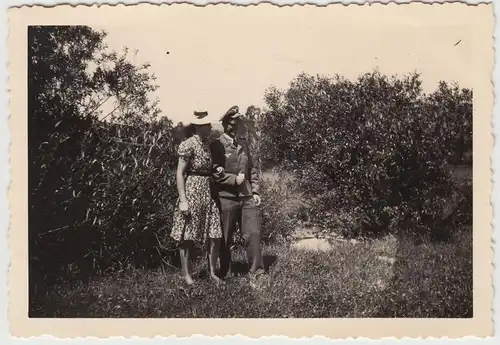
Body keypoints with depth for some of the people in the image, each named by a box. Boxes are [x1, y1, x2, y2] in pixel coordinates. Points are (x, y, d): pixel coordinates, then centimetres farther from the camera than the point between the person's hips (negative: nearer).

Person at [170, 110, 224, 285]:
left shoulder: (207, 143, 11)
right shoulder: (188, 145, -12)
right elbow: (180, 174, -12)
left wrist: (216, 171, 1)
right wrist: (183, 200, -16)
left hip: (208, 192, 7)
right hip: (192, 192, -7)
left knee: (215, 236, 6)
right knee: (187, 237, 3)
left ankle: (212, 272, 20)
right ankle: (187, 275, 15)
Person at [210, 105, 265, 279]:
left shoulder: (243, 146, 15)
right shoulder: (216, 146, -5)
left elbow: (252, 170, 19)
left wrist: (255, 191, 10)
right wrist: (234, 179, -16)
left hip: (246, 197, 5)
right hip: (226, 198, -5)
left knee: (254, 233, 2)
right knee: (225, 239, 5)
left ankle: (256, 270, 13)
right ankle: (226, 274, 17)